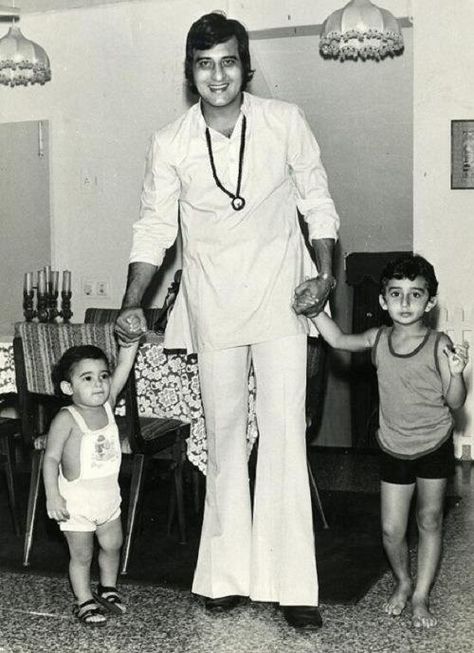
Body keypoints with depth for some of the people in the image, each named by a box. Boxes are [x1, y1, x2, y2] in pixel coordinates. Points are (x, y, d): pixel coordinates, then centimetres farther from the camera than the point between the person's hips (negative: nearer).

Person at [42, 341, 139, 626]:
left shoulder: (107, 404, -4)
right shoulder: (66, 419, -19)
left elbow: (124, 366, -10)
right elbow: (51, 458, -17)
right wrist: (53, 496, -23)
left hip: (108, 494, 6)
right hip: (76, 501, -5)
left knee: (113, 545, 18)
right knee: (82, 554, 8)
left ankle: (108, 589, 40)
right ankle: (84, 601, 24)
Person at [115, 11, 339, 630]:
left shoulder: (285, 122, -8)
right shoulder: (170, 143, -5)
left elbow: (317, 201, 3)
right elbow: (154, 227, 2)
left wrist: (324, 273, -8)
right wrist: (132, 303, -7)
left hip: (280, 296, -1)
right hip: (213, 302, 2)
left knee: (284, 434, -6)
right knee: (224, 437, 9)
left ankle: (292, 582, 2)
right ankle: (227, 573, 20)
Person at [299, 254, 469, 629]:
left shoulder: (438, 345, -15)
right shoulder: (378, 340, -5)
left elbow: (455, 403, -13)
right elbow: (338, 340, -1)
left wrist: (456, 372, -32)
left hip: (434, 446, -2)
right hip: (393, 447, 3)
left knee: (429, 522, 9)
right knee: (392, 530, 5)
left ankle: (421, 597, 23)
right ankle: (403, 582, 32)